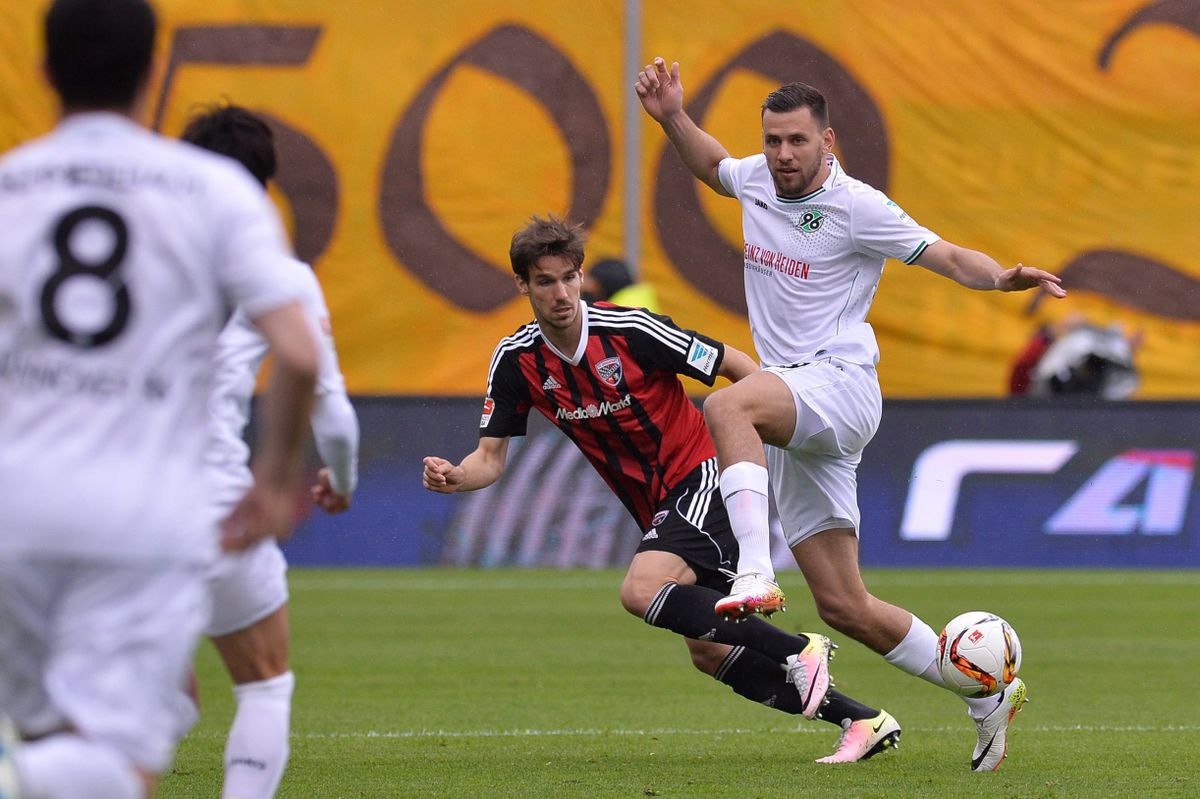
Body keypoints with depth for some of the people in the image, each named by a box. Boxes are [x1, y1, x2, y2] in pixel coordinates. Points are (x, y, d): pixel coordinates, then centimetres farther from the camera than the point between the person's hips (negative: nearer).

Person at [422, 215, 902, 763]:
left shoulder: (629, 330, -19)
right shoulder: (517, 360, -4)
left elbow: (737, 367, -10)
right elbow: (491, 457, -1)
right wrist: (453, 477, -23)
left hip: (704, 476, -7)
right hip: (659, 508, 7)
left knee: (641, 590, -29)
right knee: (709, 653, 3)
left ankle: (796, 650, -20)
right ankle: (862, 722, 11)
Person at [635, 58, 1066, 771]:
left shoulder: (855, 206, -8)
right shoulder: (757, 179, 11)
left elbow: (945, 256, -8)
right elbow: (713, 165, 34)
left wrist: (1003, 277, -27)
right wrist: (673, 117, 19)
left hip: (841, 385, -7)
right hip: (794, 426, 7)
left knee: (726, 406, -38)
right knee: (844, 606, 3)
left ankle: (757, 575, -50)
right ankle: (988, 697, 15)